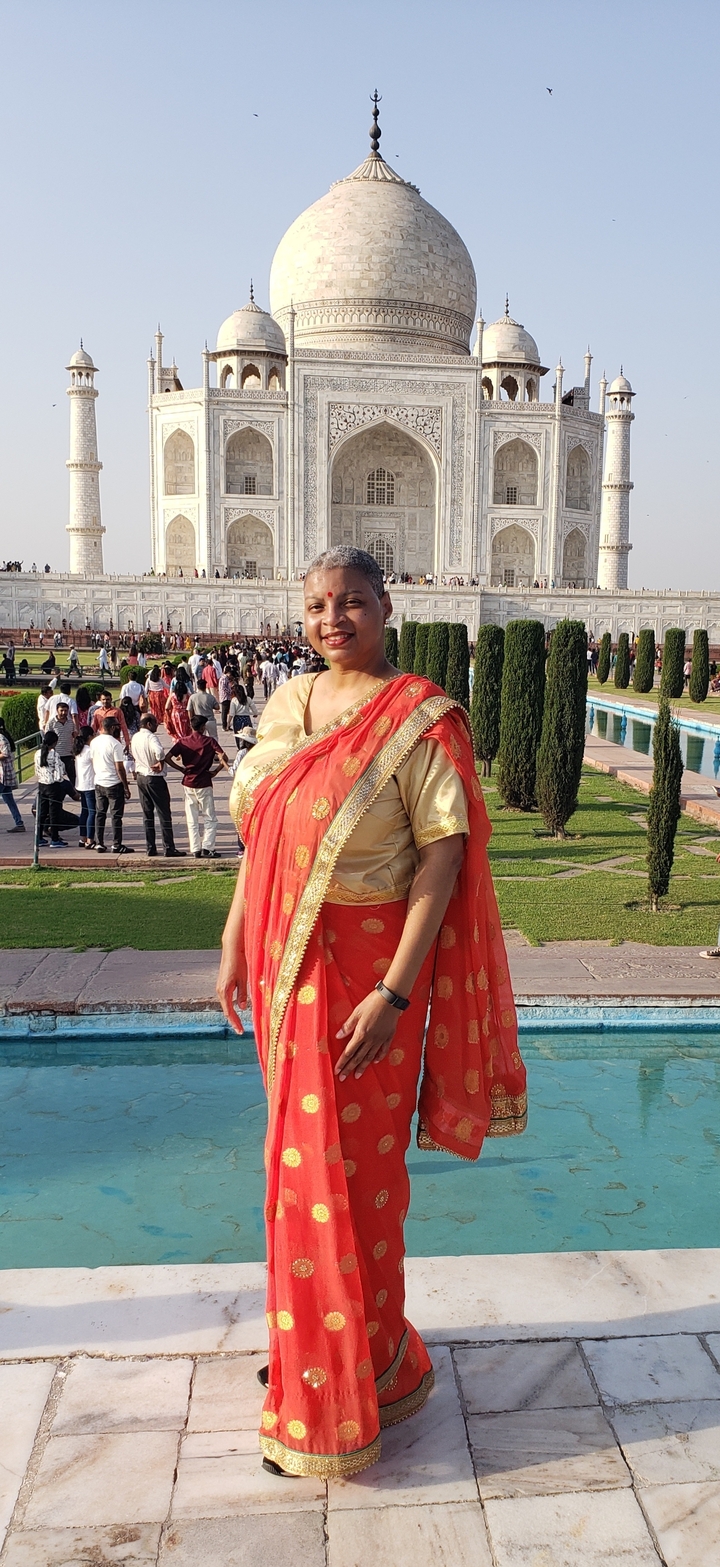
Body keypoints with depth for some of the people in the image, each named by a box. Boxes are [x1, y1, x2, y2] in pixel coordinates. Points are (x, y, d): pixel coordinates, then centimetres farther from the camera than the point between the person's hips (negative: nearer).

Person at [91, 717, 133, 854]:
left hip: (99, 783, 6)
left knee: (100, 814, 13)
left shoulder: (94, 742, 4)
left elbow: (93, 762, 14)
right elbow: (120, 768, -16)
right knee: (116, 815, 1)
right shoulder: (115, 744, -16)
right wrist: (126, 787, -10)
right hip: (114, 784, -6)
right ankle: (117, 845, 5)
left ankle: (99, 844, 15)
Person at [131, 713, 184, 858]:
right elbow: (159, 751, -37)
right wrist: (160, 763, -20)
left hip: (140, 776, 8)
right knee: (164, 814, -2)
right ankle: (169, 848, -1)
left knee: (147, 813, 12)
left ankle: (150, 848, 13)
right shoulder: (151, 737, -18)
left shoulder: (135, 738, 7)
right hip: (154, 778, -8)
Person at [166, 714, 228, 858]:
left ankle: (195, 850, 10)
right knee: (210, 819, 5)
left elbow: (167, 758, -4)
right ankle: (207, 848, -3)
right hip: (204, 784, -3)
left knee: (192, 820, 10)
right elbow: (223, 758, -18)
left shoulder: (183, 741, 3)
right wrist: (215, 771, -5)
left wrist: (182, 769, 4)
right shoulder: (209, 741, -5)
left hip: (188, 783, 3)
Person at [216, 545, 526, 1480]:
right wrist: (235, 946, 10)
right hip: (284, 961, 6)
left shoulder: (419, 718, -13)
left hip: (362, 966, -6)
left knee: (346, 1168, 6)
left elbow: (444, 853, -17)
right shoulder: (288, 705, 6)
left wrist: (394, 992, -22)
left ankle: (341, 1397, 27)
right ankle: (317, 1342, 41)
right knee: (303, 1152, 19)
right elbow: (259, 836, 12)